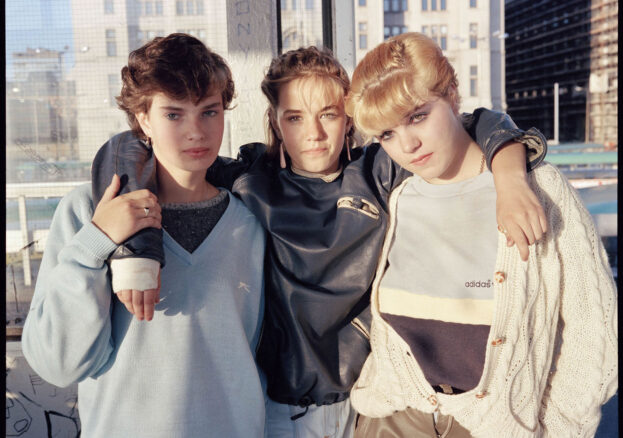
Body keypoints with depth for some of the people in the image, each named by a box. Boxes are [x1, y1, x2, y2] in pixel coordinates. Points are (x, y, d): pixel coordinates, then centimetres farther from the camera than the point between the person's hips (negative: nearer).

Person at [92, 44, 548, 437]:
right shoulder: (249, 182, -9)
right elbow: (130, 149, -11)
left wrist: (510, 181, -20)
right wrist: (132, 244, -25)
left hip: (371, 398, 2)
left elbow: (480, 125, -2)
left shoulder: (377, 173, -5)